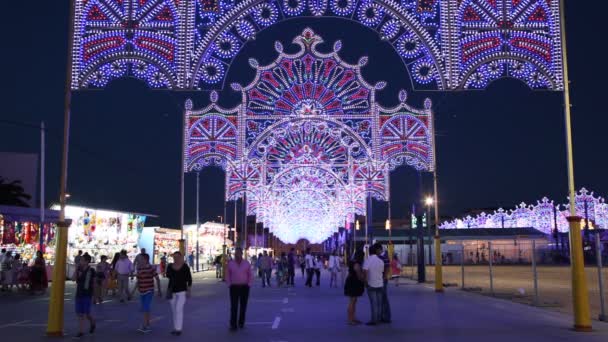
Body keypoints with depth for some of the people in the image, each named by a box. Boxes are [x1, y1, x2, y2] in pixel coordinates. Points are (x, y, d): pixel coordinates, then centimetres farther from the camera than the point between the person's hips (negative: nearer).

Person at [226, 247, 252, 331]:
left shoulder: (247, 264, 2)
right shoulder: (230, 263, 2)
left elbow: (250, 275, 5)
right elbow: (228, 275, 5)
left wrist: (248, 285, -4)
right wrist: (229, 285, -5)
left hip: (244, 287, 1)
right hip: (234, 287, -1)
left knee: (243, 306, 7)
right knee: (233, 306, -6)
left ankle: (241, 323, 19)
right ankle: (233, 325, -6)